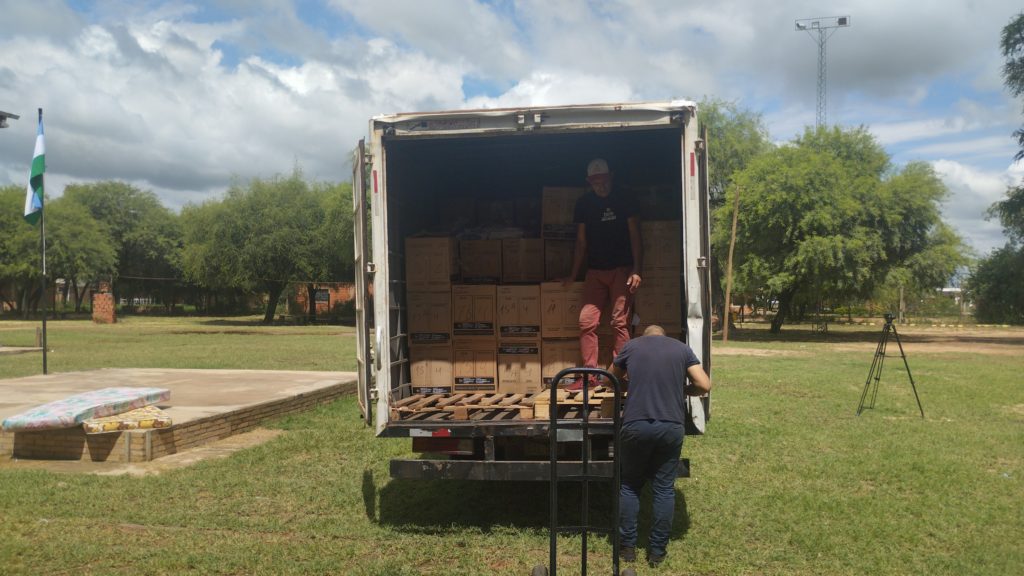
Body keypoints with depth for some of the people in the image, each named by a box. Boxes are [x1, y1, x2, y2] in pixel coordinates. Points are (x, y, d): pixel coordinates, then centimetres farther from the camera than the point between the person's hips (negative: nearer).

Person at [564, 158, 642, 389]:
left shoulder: (622, 202, 1)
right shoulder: (584, 204, 8)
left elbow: (635, 238, 0)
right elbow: (581, 242, 13)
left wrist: (636, 270, -11)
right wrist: (573, 275, 12)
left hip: (621, 270, -3)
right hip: (595, 271, 3)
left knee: (620, 322, -11)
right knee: (586, 321, -7)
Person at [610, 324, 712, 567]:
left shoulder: (631, 346, 10)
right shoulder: (682, 348, 10)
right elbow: (705, 385, 3)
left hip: (636, 425, 0)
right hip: (671, 426, 1)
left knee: (630, 486, 15)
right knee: (664, 489, 12)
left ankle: (628, 546, 19)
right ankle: (657, 550, 17)